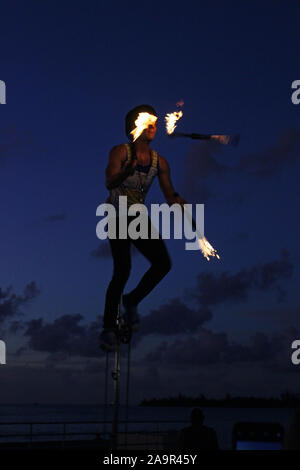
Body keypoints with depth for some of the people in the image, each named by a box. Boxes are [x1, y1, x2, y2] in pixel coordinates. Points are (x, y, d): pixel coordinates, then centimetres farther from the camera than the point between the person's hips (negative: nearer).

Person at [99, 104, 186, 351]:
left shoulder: (159, 162, 2)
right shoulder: (120, 152, -11)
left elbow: (170, 195, 0)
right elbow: (110, 183, -26)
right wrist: (129, 169, -44)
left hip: (139, 219, 5)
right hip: (117, 217, -5)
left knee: (163, 263, -10)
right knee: (122, 270, -17)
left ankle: (132, 301, 16)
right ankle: (108, 329, -6)